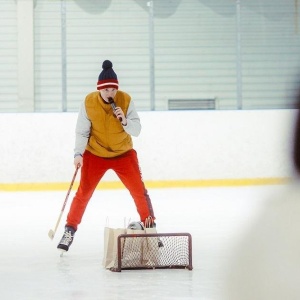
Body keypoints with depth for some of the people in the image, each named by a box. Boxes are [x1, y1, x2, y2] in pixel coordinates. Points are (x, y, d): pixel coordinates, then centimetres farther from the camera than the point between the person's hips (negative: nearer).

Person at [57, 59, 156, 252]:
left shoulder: (126, 100, -16)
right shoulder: (89, 102, -17)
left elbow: (136, 131, -14)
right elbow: (82, 131, -9)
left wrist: (125, 121, -32)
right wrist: (78, 154, -20)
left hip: (123, 153, 1)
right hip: (95, 154, -1)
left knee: (139, 191, 0)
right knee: (83, 192, -4)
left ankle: (150, 227, 16)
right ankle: (70, 229, 7)